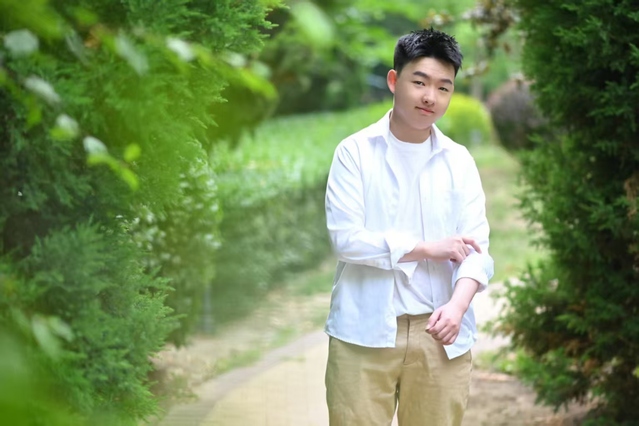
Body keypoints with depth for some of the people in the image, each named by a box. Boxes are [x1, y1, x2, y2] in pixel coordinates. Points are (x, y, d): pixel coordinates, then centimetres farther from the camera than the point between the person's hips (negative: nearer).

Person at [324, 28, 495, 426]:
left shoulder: (459, 160, 8)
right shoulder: (355, 152, 0)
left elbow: (476, 247, 1)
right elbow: (347, 239, -10)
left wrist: (457, 305, -17)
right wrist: (430, 248, -11)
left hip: (438, 332, 3)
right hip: (365, 331, -2)